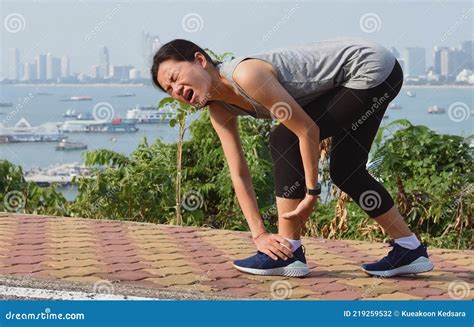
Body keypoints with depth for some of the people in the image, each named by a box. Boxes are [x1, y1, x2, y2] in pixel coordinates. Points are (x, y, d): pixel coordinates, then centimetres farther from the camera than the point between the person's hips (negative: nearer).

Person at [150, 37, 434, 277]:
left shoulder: (245, 75, -28)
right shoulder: (219, 108, -1)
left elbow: (308, 130, -24)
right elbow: (239, 174, 0)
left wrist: (312, 192, -17)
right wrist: (259, 234, -5)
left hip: (373, 66, -10)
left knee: (285, 140, -15)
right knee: (345, 170, 17)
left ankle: (289, 253, -9)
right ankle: (410, 249, 27)